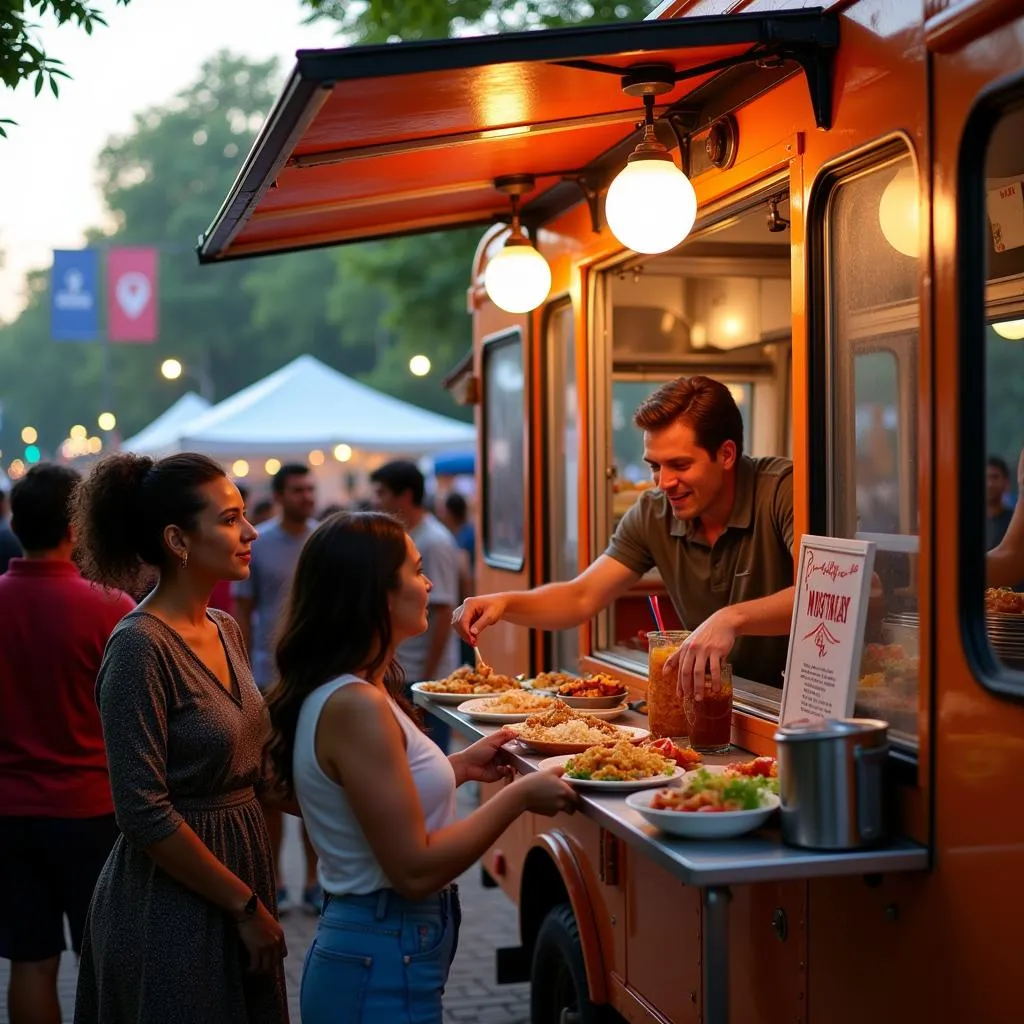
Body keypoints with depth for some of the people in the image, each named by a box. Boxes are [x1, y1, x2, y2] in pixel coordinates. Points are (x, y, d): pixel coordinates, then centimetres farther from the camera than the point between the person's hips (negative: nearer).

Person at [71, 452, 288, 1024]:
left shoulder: (226, 631, 6)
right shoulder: (140, 646, -18)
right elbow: (144, 812, -20)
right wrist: (246, 906, -14)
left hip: (241, 874, 8)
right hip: (173, 907, -8)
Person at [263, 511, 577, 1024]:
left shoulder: (342, 692, 5)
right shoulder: (354, 707, -24)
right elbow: (415, 870, -24)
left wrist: (459, 766, 10)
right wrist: (520, 795, -16)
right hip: (382, 970, -9)